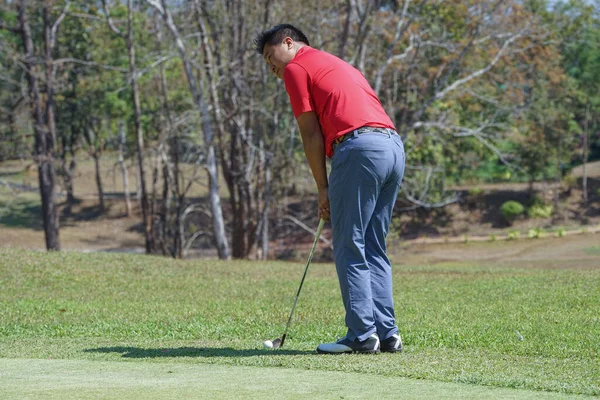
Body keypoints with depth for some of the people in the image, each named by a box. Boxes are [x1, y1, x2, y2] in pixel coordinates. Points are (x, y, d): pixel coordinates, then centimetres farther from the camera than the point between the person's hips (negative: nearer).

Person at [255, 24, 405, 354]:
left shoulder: (295, 68, 7)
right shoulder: (336, 64, 32)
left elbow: (311, 134, 2)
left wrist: (323, 189, 7)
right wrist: (334, 191, 23)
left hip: (359, 149, -8)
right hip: (394, 146, 8)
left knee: (350, 249, -2)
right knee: (374, 249, 13)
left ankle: (362, 335, -4)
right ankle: (386, 333, 10)